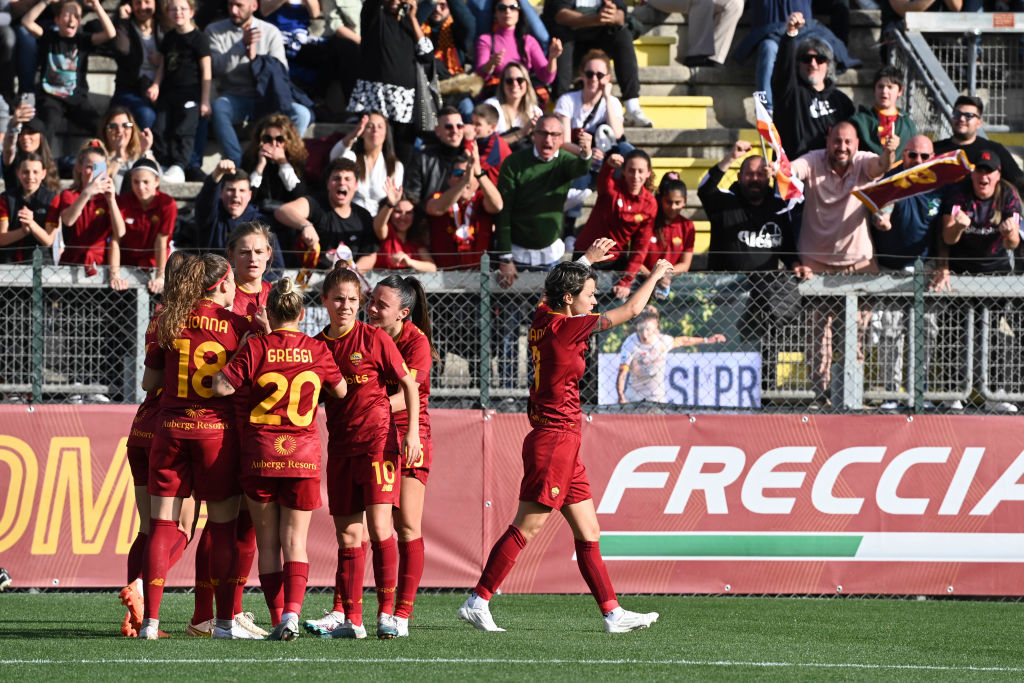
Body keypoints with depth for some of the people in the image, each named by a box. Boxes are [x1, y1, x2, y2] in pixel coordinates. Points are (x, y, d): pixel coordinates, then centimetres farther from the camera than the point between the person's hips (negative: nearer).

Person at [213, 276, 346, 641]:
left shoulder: (256, 347, -6)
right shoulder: (318, 350, 0)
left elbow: (221, 387, -11)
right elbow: (341, 391, 13)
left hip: (260, 453, -1)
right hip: (304, 454, 1)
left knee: (268, 543, 8)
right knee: (295, 540, 2)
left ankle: (278, 618, 5)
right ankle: (292, 611, -17)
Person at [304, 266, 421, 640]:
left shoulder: (374, 338, -4)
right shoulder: (317, 345, 8)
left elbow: (409, 384, 1)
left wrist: (413, 431, -7)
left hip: (378, 440, -5)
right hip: (340, 447, 5)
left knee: (378, 525, -13)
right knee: (347, 533, 4)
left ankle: (387, 613, -10)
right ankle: (347, 618, 5)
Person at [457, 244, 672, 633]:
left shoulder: (542, 319, 7)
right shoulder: (566, 327, -14)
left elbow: (555, 291, 34)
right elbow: (630, 310, -9)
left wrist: (588, 260, 41)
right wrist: (655, 275, 7)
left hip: (562, 444, 10)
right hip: (555, 439, -10)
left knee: (589, 533, 8)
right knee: (525, 528, -7)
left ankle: (612, 613, 9)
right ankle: (477, 602, -5)